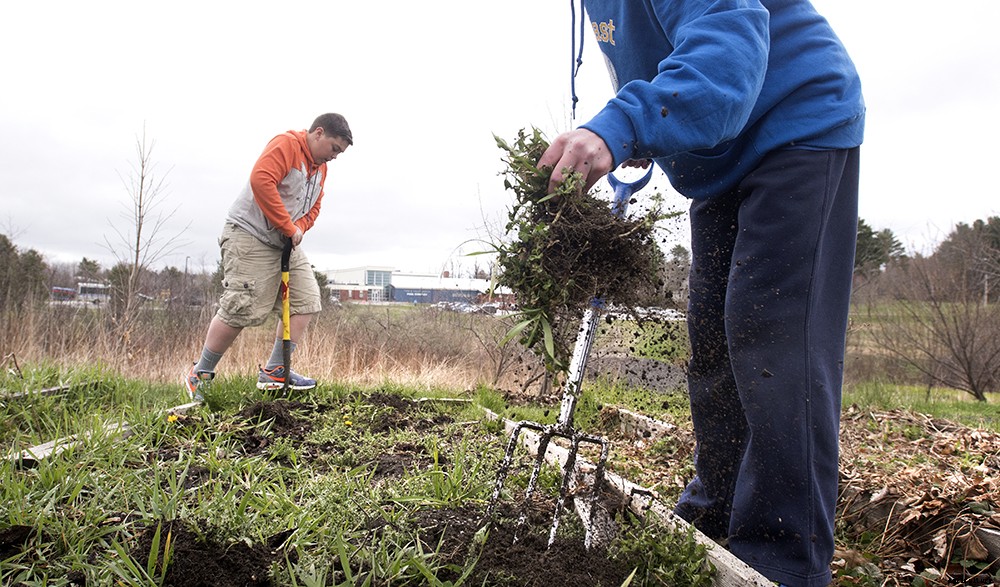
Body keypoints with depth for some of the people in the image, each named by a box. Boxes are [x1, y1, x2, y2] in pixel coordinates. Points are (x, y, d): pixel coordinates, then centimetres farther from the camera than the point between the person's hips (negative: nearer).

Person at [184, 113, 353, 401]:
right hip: (250, 236, -10)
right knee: (240, 309, -12)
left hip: (286, 245, 10)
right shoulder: (286, 144, -13)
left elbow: (313, 207, 18)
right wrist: (288, 227, -22)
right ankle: (199, 374, 6)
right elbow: (261, 180, -28)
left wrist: (299, 228, -5)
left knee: (307, 300, 2)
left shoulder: (320, 168, 16)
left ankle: (274, 372, 6)